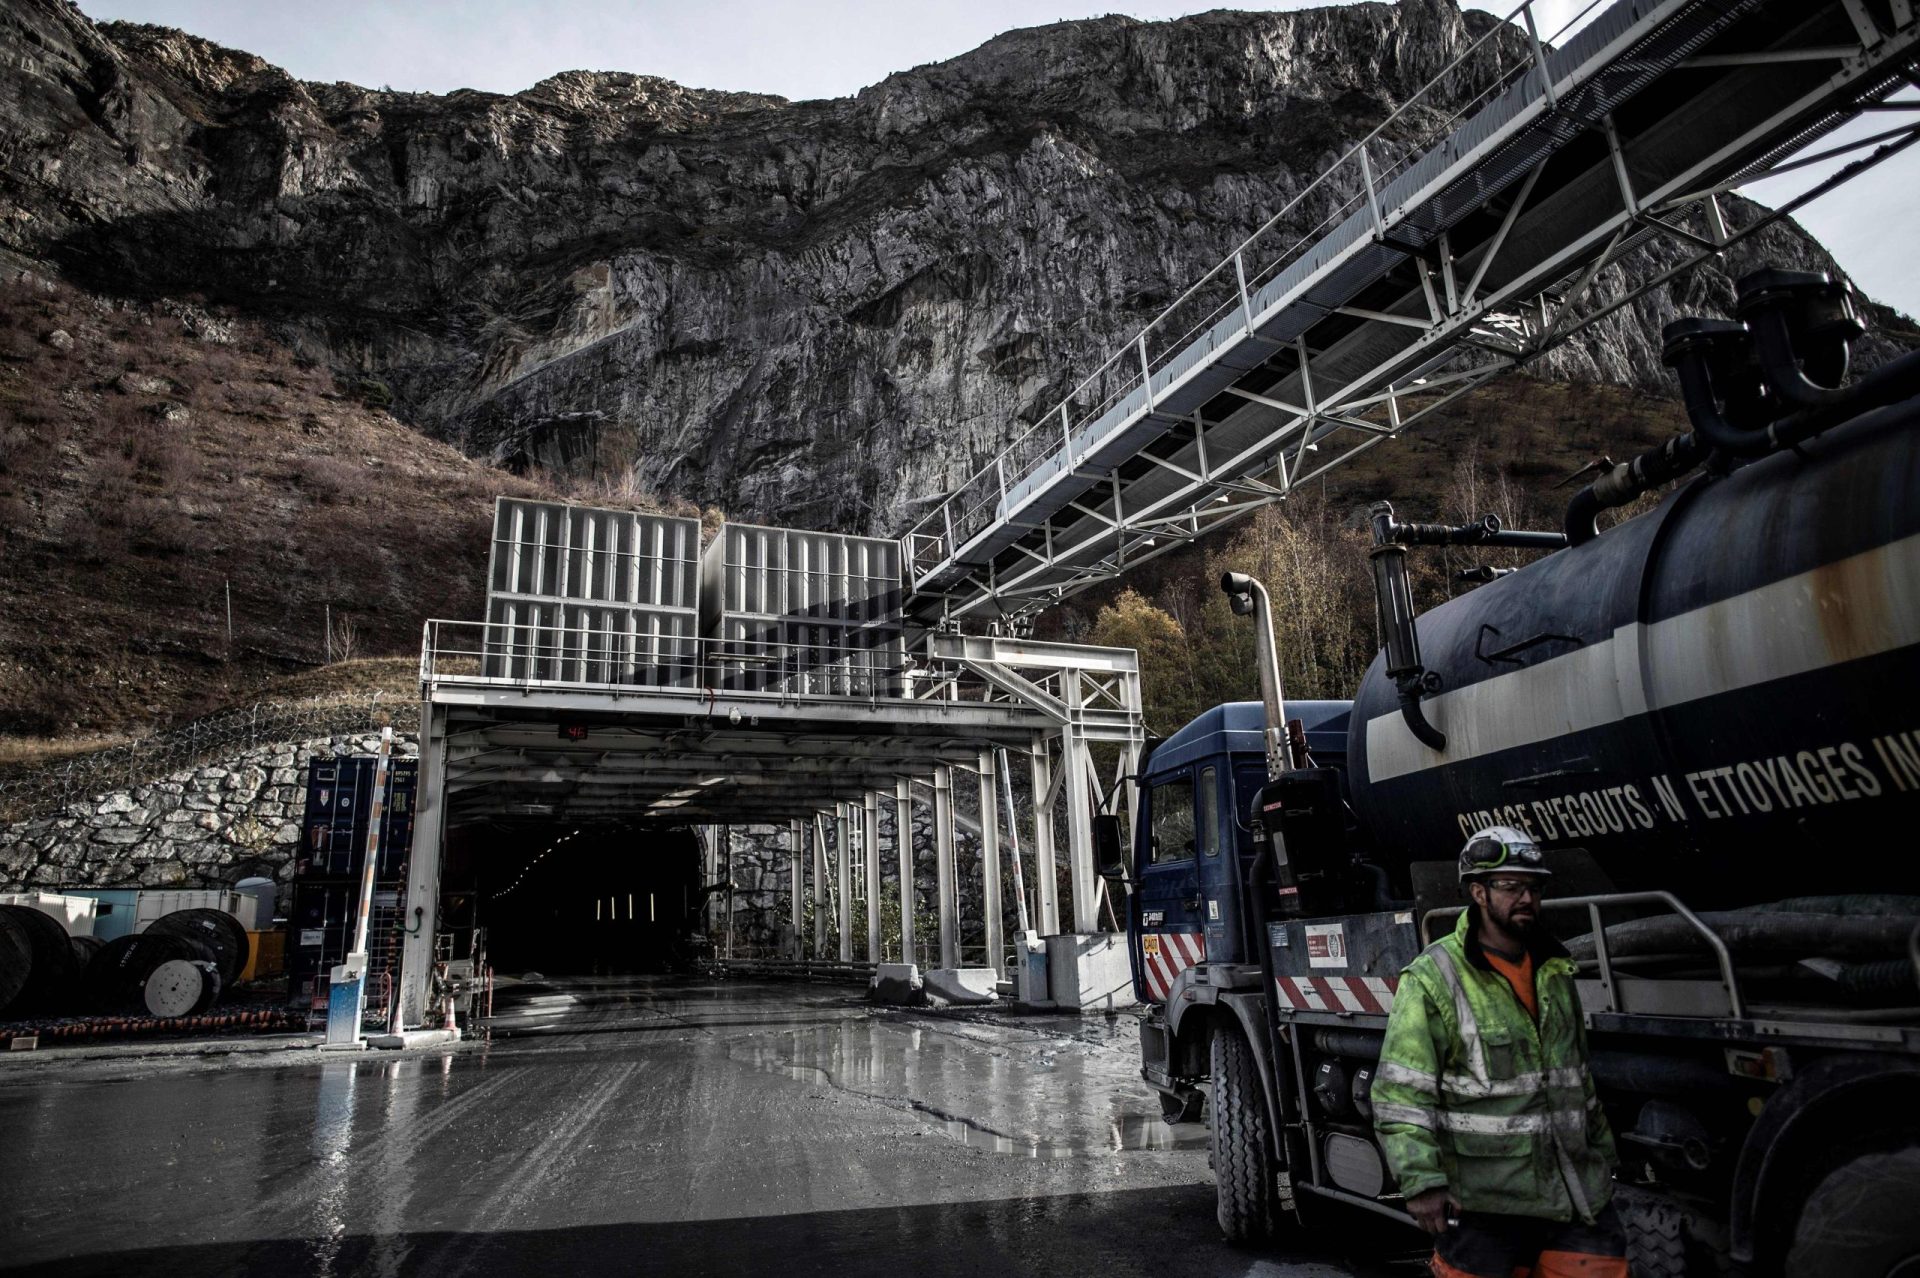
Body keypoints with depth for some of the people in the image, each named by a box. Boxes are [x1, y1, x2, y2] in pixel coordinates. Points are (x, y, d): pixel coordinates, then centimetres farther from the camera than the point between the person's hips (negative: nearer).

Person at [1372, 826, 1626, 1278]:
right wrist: (1421, 1181, -19)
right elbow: (1400, 1094, -15)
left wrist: (1602, 1150, 23)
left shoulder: (1555, 971, 11)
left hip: (1577, 1188, 6)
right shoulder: (1433, 978, -12)